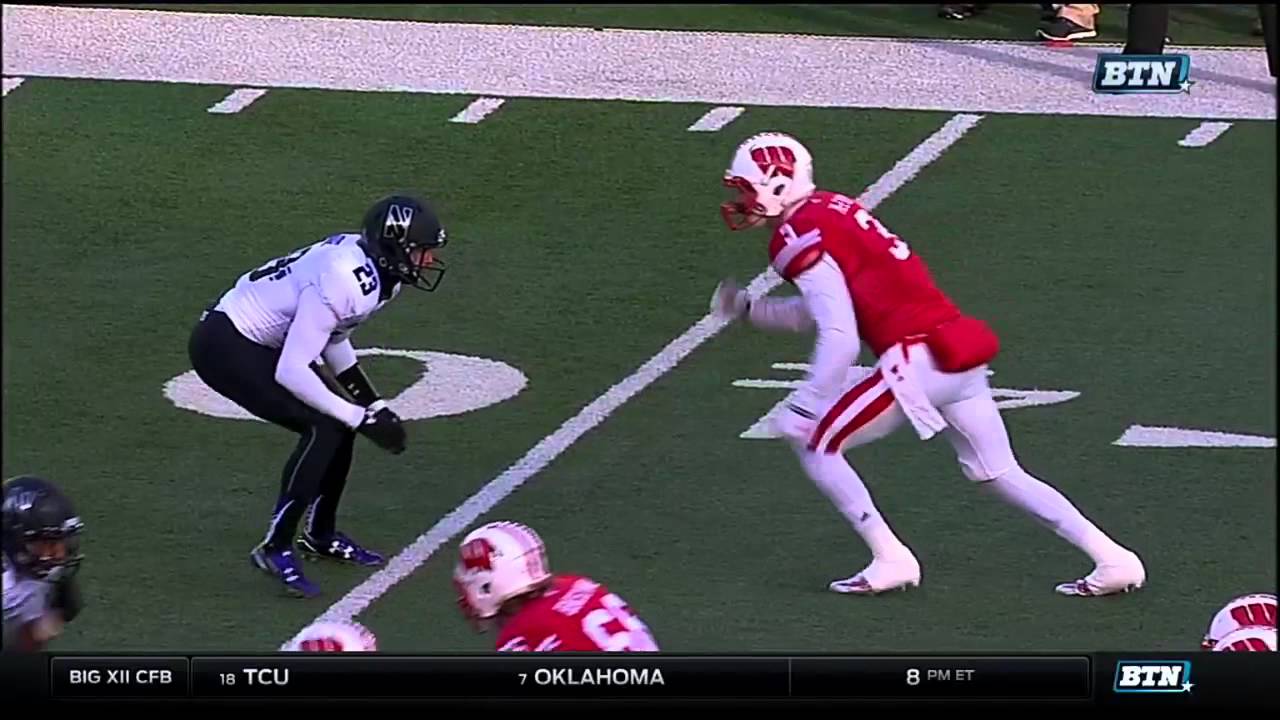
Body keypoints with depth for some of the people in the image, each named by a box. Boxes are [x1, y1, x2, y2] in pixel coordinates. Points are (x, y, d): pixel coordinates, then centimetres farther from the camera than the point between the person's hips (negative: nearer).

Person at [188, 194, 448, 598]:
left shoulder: (378, 272, 0)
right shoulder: (342, 279, -29)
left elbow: (332, 335, 17)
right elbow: (291, 372, -30)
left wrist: (373, 405, 10)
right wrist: (362, 417, -23)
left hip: (264, 343, 10)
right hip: (225, 346, -10)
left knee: (338, 424, 8)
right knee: (323, 428, -17)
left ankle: (320, 535, 26)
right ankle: (275, 548, -10)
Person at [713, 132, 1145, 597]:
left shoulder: (800, 236, -10)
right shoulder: (832, 211, 18)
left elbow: (840, 340, -17)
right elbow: (828, 311, 30)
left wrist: (805, 409, -13)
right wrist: (749, 309, 29)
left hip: (916, 363, -9)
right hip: (958, 353, 9)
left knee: (813, 443, 5)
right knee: (999, 473, 16)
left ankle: (890, 559, 3)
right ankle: (1113, 558, 9)